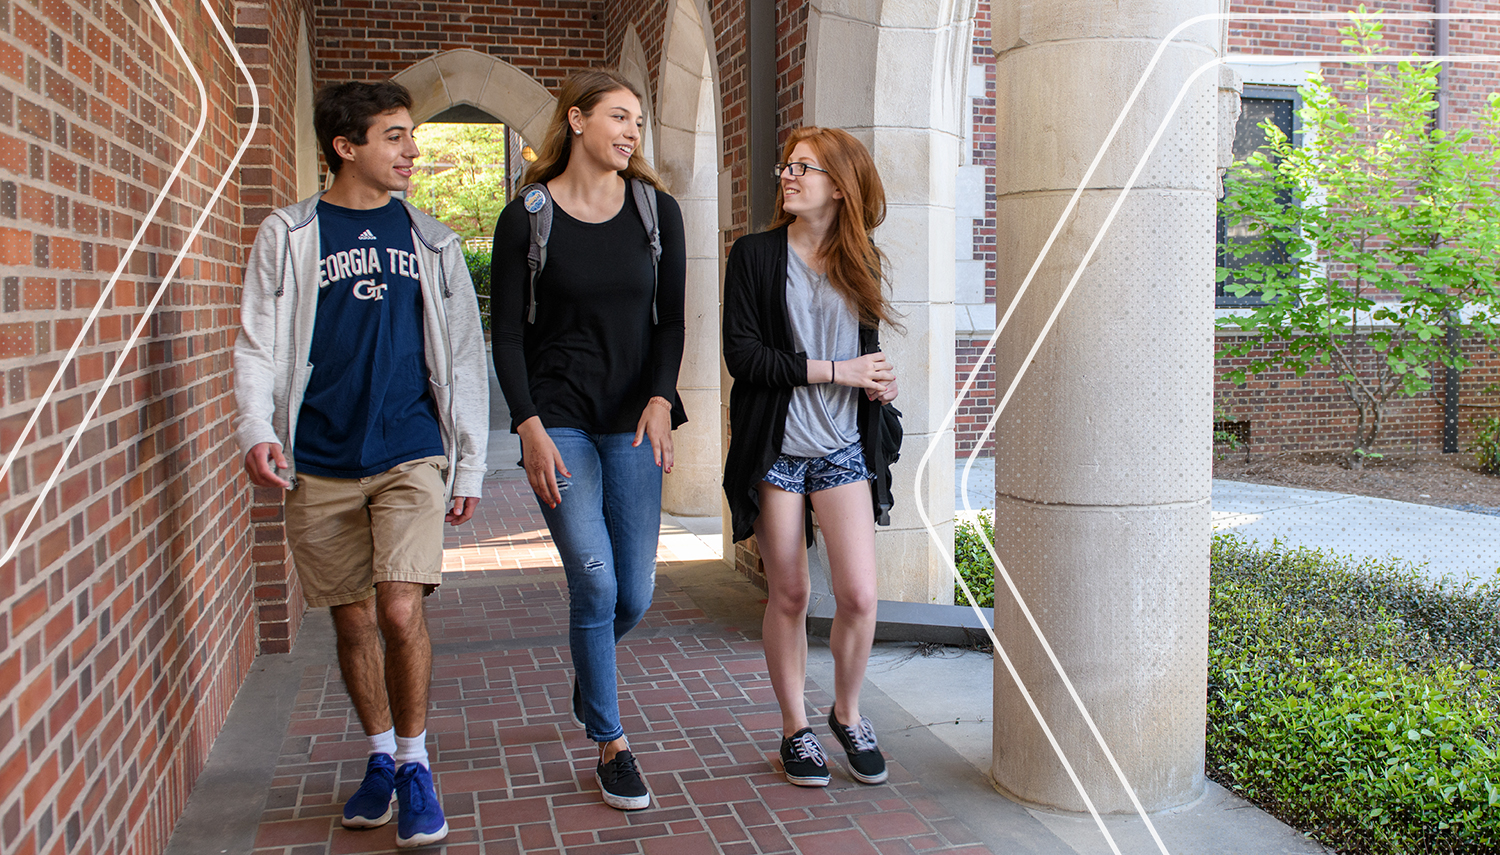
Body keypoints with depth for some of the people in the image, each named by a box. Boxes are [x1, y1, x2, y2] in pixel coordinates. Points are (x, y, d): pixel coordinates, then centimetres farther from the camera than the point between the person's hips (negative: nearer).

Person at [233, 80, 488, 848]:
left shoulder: (432, 242, 10)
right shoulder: (288, 236, 5)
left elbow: (463, 360, 11)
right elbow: (258, 345, 2)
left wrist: (470, 467, 9)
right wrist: (256, 429, -16)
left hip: (411, 455, 0)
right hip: (322, 465, 0)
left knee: (401, 612, -13)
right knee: (353, 620, 9)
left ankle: (414, 764, 8)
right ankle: (381, 756, 28)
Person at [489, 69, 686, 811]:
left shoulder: (657, 211, 6)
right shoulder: (526, 218, -2)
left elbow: (670, 319, 8)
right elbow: (508, 334, -1)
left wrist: (660, 400, -7)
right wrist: (530, 428, -11)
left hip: (632, 422, 3)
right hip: (558, 421, -3)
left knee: (634, 592, 4)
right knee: (595, 582, -10)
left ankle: (588, 673, 39)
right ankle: (611, 744, 8)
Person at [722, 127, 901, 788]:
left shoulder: (862, 263, 9)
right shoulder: (756, 255, -2)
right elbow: (742, 355, -11)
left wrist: (879, 382, -2)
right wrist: (832, 372, -16)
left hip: (843, 448, 2)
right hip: (776, 447, -2)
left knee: (859, 594, -4)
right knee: (788, 594, 5)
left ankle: (847, 714, 21)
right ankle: (795, 729, 23)